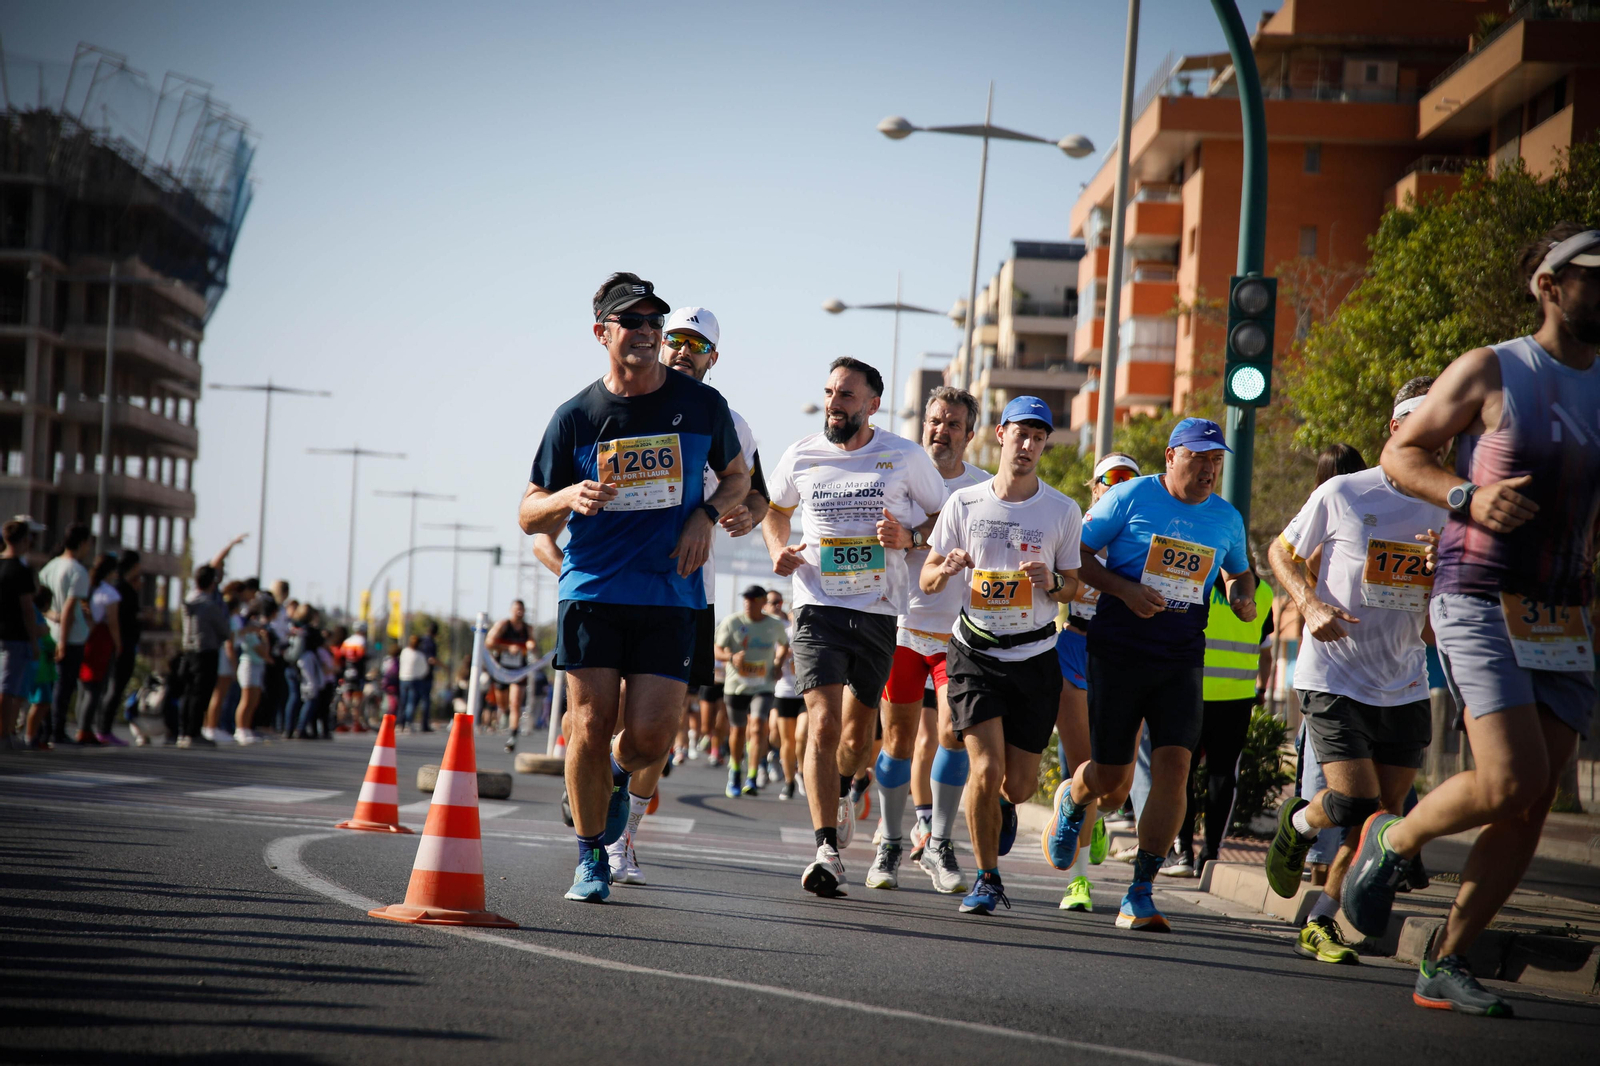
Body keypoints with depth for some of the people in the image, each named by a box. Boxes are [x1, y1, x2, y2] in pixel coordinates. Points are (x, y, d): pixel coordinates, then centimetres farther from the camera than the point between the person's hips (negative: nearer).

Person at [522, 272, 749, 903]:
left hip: (671, 595, 0)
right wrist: (569, 499, -15)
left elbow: (737, 478, 21)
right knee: (591, 726, -6)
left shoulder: (702, 405, 3)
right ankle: (590, 859, 13)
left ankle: (615, 779, 29)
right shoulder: (576, 417, 1)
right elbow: (529, 515, 7)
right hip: (591, 592, 0)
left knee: (649, 736, -8)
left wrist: (707, 516, 0)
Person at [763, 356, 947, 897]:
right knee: (823, 725, -16)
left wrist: (907, 537, -11)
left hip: (879, 612, 1)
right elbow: (775, 510, 23)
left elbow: (944, 518, 9)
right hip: (818, 607, -1)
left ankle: (842, 790, 47)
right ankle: (827, 850, -18)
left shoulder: (905, 457, -1)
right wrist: (777, 549, 3)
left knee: (858, 730, 13)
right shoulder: (802, 456, 4)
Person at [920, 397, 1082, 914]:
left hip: (1034, 658, 1)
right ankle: (987, 879, 1)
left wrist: (1051, 582, -15)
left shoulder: (1063, 512, 1)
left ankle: (1001, 808, 43)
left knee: (1019, 785, 5)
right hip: (975, 653, -1)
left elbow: (1074, 587, 8)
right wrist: (948, 568, -18)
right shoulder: (964, 503, 1)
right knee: (986, 769, -15)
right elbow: (927, 580, 6)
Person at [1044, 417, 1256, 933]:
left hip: (1181, 659, 3)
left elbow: (1239, 572, 27)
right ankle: (1072, 799, 41)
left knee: (1173, 765, -14)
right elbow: (1076, 554, -2)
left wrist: (1244, 598, 4)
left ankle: (1140, 895, -6)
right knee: (1111, 779, 1)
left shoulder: (1226, 519, 9)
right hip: (1118, 653, -3)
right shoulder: (1130, 497, -4)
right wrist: (1125, 589, -16)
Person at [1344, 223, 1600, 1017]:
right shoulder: (1489, 372, -3)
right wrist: (1469, 496, -16)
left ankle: (1445, 965, 10)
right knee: (1510, 783, -20)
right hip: (1481, 603, -6)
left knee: (1531, 808, 1)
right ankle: (1393, 840, 9)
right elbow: (1400, 454, 1)